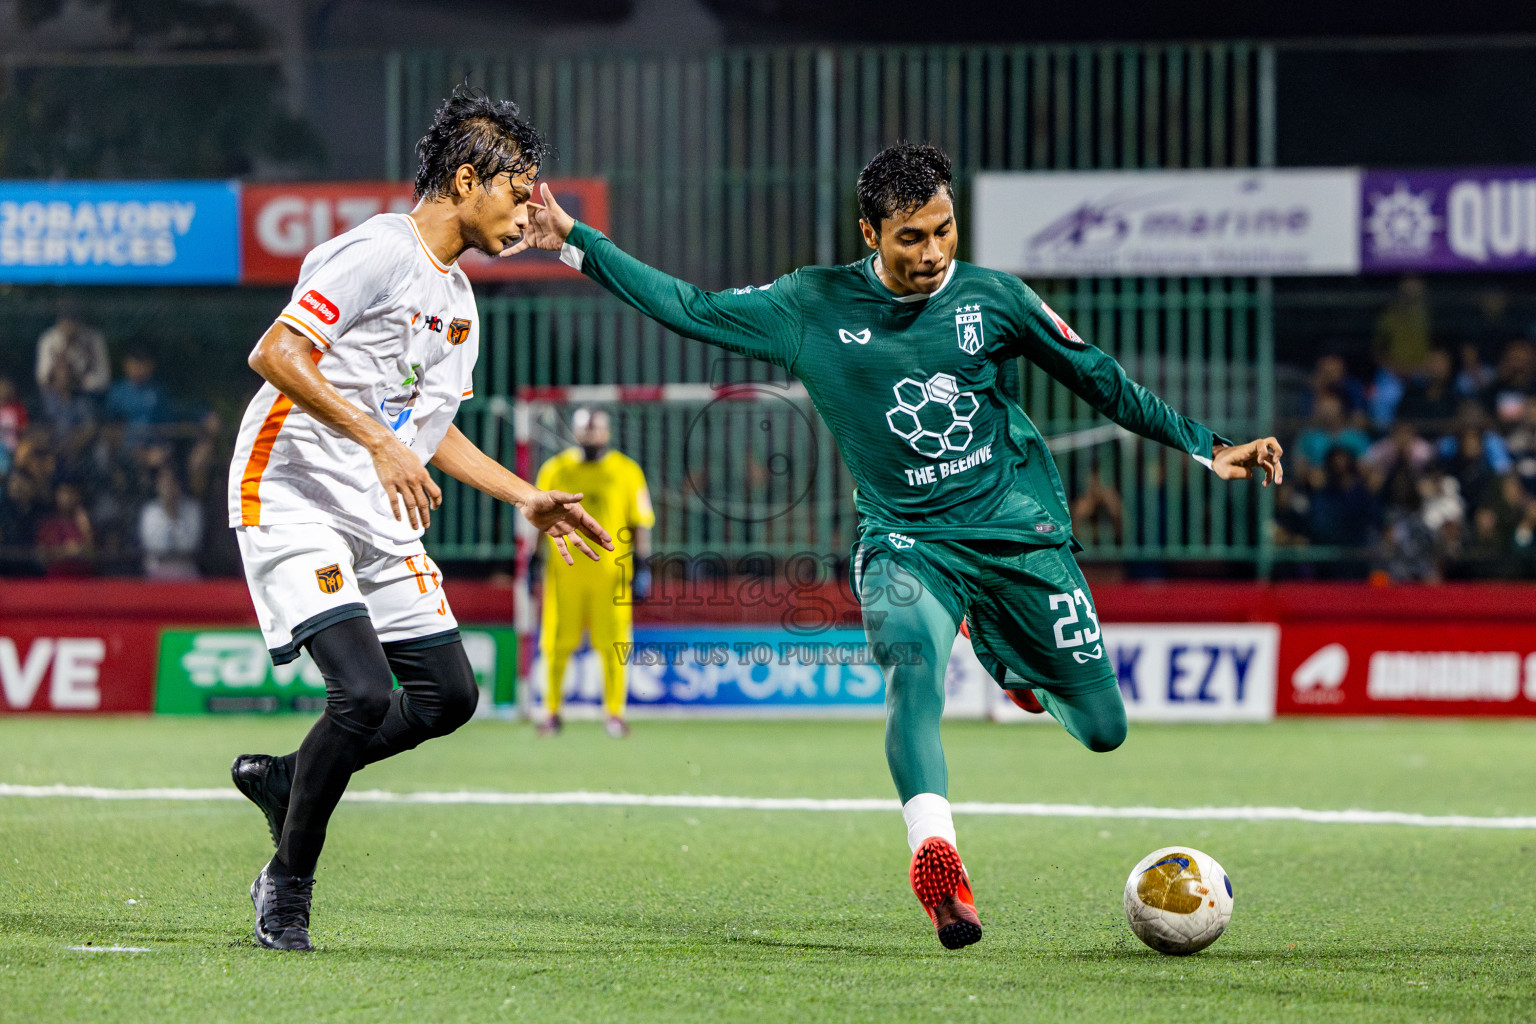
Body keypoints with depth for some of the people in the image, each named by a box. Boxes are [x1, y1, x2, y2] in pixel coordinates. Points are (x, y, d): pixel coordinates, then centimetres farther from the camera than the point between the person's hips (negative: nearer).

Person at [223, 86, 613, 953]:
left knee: (448, 695, 5)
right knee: (364, 690, -20)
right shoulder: (381, 251, -13)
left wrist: (531, 500, 19)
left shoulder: (457, 296, 16)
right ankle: (288, 885, -2)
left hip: (382, 523, 9)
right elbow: (275, 355, -23)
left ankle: (285, 779, 23)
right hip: (292, 499, -9)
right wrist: (379, 441, -28)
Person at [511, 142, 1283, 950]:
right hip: (904, 540, -1)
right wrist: (575, 241, -1)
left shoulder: (991, 298, -2)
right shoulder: (811, 307, -2)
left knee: (1102, 728, 3)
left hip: (1019, 527, 2)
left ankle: (1014, 664, 37)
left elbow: (1098, 380, 8)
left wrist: (1204, 448, 7)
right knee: (912, 665, -35)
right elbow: (690, 309, 4)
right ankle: (935, 857, -41)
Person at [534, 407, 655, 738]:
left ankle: (614, 713, 6)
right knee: (556, 645, -1)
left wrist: (642, 567, 0)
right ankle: (552, 712, 10)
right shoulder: (555, 469, 9)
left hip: (611, 572, -1)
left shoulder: (626, 471, 6)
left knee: (613, 645, -4)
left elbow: (641, 521, 7)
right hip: (564, 570, 1)